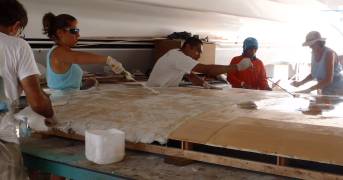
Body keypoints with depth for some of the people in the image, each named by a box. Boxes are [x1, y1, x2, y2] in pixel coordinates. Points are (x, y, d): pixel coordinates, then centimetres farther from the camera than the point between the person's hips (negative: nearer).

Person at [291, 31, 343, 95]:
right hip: (325, 91, 7)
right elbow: (313, 74, 13)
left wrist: (309, 89, -28)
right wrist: (300, 83, -2)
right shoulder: (314, 53, 0)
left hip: (337, 90, -7)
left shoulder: (329, 53, -21)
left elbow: (328, 80, -26)